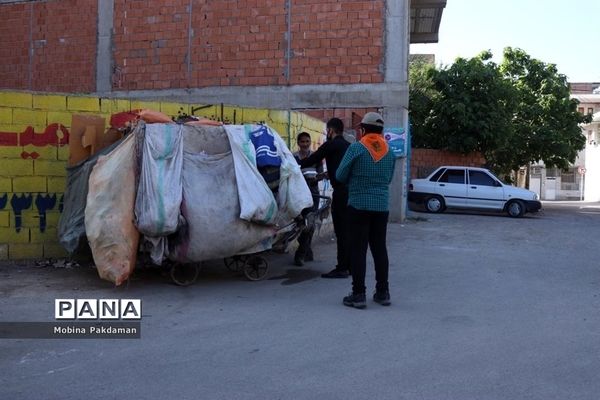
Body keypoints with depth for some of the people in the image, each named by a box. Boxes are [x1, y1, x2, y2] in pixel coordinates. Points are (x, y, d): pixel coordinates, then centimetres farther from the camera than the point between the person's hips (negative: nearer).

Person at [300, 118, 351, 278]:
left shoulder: (331, 144, -5)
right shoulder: (347, 145, 18)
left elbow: (312, 159, 0)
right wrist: (328, 173, 40)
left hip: (341, 191, -8)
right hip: (351, 191, 8)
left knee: (341, 231, -6)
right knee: (348, 230, 13)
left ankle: (341, 268, -4)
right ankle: (349, 265, 19)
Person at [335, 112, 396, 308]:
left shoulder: (356, 148, -10)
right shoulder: (389, 152, 5)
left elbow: (340, 176, -5)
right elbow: (389, 178, 14)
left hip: (359, 206, -5)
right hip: (382, 207, 5)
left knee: (358, 250, 0)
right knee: (380, 249, 13)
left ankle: (358, 294, 2)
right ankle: (383, 292, 19)